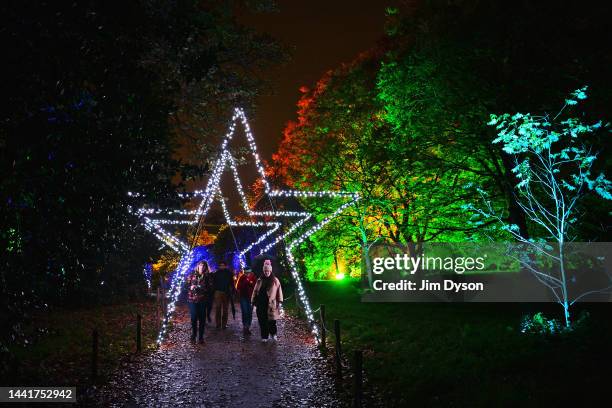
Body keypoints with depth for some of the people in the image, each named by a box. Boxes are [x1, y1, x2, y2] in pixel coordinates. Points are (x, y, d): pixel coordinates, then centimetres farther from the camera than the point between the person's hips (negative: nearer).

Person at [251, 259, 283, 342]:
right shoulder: (260, 280, 8)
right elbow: (255, 291, 10)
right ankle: (264, 337, 16)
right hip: (261, 304, 3)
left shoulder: (275, 280, 1)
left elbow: (279, 291, 1)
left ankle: (273, 334, 23)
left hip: (271, 304, -2)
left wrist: (279, 302, -5)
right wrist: (254, 302, 7)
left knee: (271, 320, -1)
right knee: (262, 321, 5)